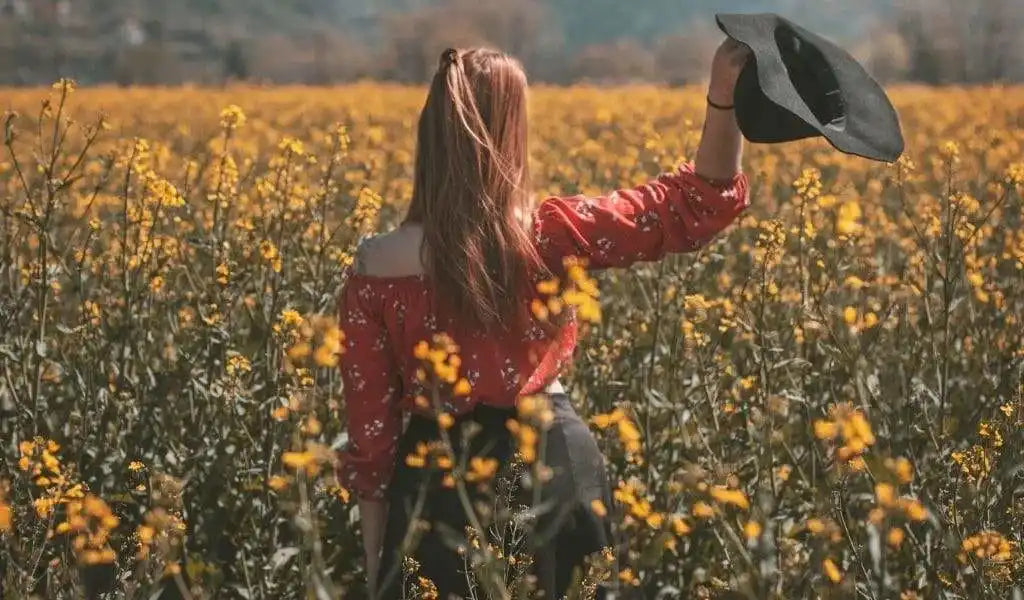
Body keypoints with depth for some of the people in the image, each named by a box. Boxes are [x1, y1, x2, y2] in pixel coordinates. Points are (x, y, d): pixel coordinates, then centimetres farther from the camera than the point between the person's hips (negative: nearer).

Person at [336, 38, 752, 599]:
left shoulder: (374, 273, -10)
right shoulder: (549, 238, -12)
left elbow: (371, 432, -4)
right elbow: (699, 203, -3)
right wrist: (725, 94, -9)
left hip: (437, 480, 0)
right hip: (553, 462, 0)